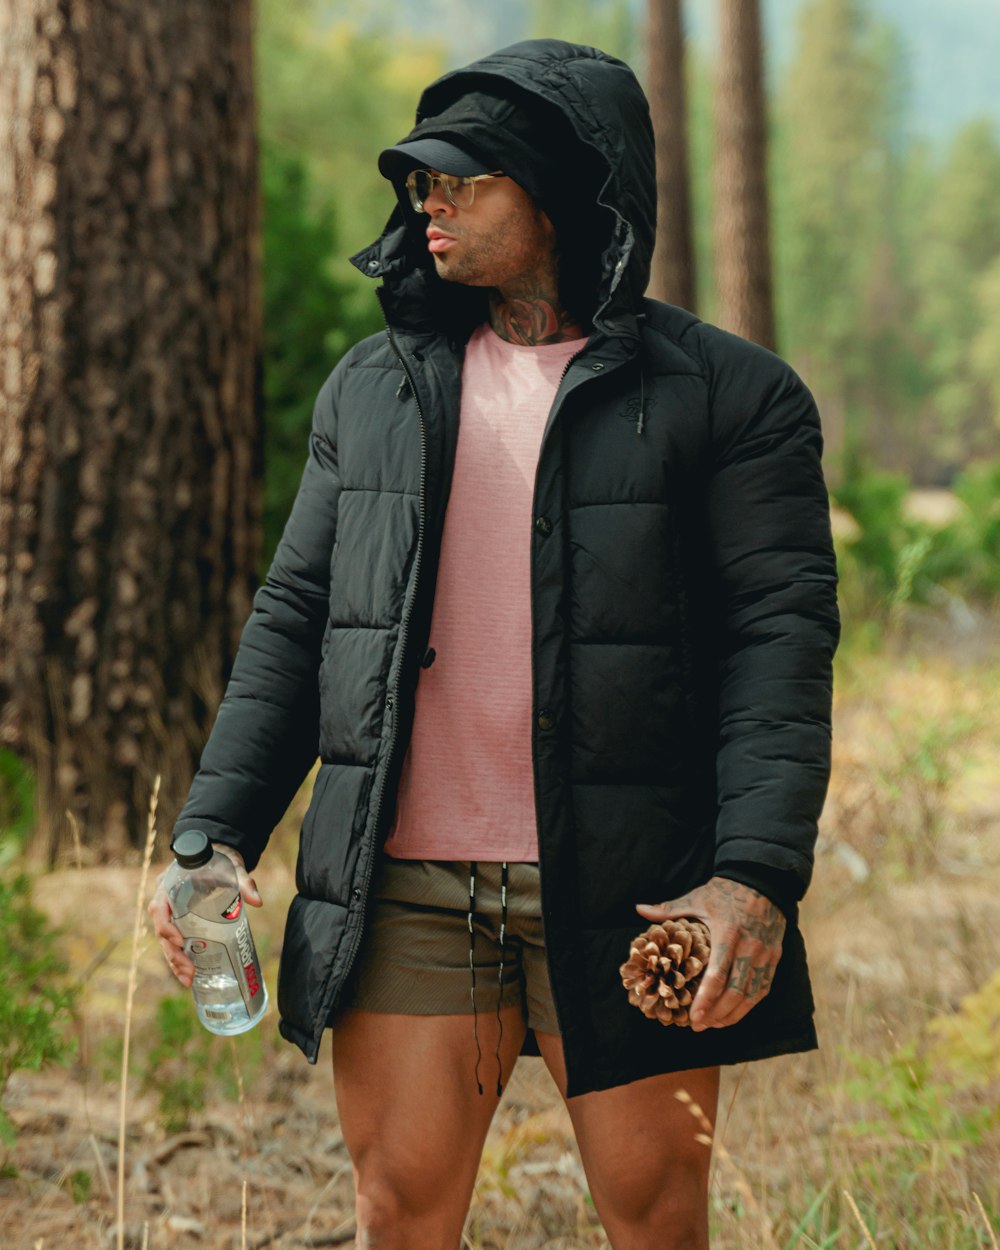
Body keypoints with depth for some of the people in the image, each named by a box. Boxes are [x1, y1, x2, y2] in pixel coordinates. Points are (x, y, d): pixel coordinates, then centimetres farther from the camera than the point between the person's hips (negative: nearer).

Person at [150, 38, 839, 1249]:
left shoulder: (726, 394, 1)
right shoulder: (372, 389, 14)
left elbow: (781, 636, -6)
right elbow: (294, 619, 15)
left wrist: (758, 872, -18)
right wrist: (215, 832, 6)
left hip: (624, 897, -3)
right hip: (406, 894, 3)